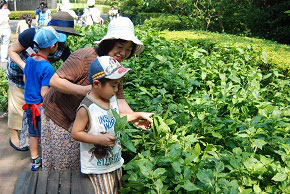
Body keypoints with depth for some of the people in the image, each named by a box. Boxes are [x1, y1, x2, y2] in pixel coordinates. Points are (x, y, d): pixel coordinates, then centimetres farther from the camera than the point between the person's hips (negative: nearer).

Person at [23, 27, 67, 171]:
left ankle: (35, 161, 31)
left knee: (33, 134, 18)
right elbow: (44, 93, -23)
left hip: (29, 104, 7)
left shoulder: (29, 60, -1)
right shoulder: (47, 68, -24)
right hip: (41, 106, -7)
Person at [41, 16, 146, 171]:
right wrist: (84, 90, -38)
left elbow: (118, 99, -8)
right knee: (61, 160, 8)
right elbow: (54, 81, -28)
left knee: (79, 161, 16)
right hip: (59, 113, -6)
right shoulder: (85, 57, -28)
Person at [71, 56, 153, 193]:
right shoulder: (86, 108, -24)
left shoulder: (112, 98, -1)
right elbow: (76, 133, -19)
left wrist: (139, 115, 13)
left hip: (115, 162, 8)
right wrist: (99, 139, -28)